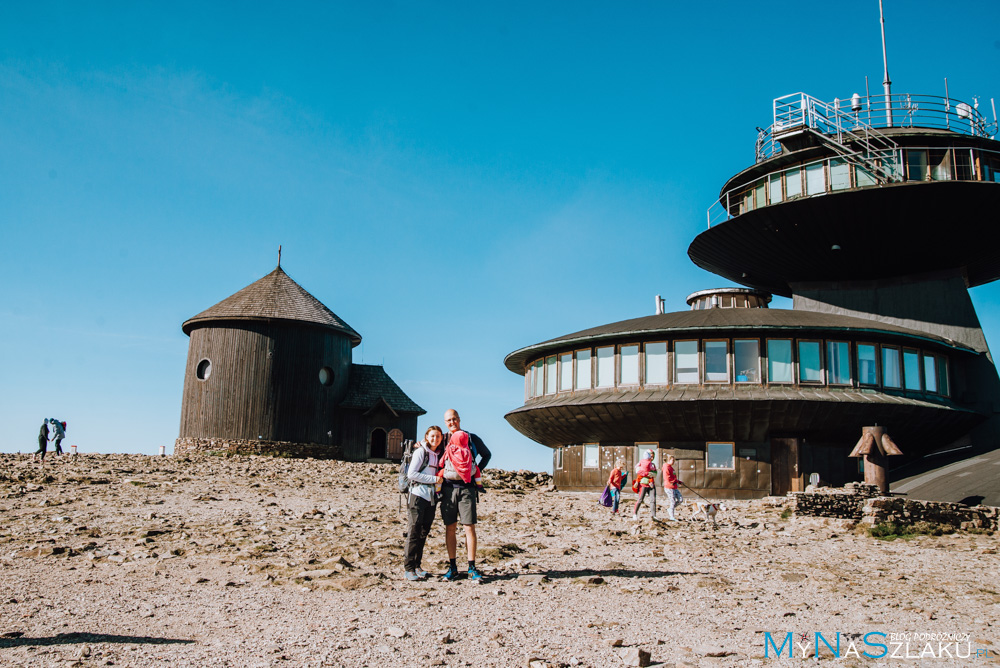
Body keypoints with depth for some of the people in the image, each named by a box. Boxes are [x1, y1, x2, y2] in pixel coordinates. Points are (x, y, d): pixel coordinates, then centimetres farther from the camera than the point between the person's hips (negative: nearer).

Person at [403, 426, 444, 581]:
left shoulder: (439, 454, 14)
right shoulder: (420, 451, -4)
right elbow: (411, 473, -12)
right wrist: (433, 479, -11)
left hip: (431, 497, 6)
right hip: (418, 494, -6)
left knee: (424, 532, 7)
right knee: (415, 531, -6)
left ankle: (417, 565, 13)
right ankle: (408, 567, -1)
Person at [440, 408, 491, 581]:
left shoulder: (472, 438, 5)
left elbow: (487, 455, 18)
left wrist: (477, 470, 7)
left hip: (467, 488, -1)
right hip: (448, 488, 1)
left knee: (470, 528, -3)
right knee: (450, 528, 3)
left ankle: (472, 568, 4)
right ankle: (452, 568, 11)